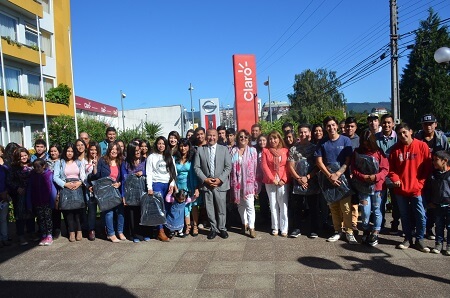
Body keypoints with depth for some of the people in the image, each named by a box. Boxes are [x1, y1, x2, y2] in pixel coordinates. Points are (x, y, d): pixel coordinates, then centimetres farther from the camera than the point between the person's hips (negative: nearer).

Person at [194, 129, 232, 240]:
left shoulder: (224, 149, 4)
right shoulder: (200, 150, 5)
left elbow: (228, 167, 0)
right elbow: (196, 167, 2)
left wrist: (220, 179, -11)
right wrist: (205, 179, -9)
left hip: (221, 184, -1)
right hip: (206, 184, 1)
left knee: (221, 208, 5)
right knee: (209, 209, 7)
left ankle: (222, 228, 22)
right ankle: (213, 229, 22)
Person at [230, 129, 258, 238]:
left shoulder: (252, 150, 3)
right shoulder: (233, 151, 7)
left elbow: (255, 167, 1)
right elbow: (229, 167, 5)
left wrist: (255, 183, -4)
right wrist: (231, 182, 0)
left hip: (248, 182, -2)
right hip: (236, 182, 3)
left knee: (250, 205, -7)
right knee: (240, 204, 12)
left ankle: (251, 227, 2)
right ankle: (244, 223, 29)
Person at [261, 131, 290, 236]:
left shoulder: (285, 151, 6)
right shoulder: (265, 151, 5)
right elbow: (264, 166, -1)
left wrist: (283, 179, -9)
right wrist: (272, 179, -8)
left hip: (283, 182, 0)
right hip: (270, 181, 1)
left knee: (283, 205, -2)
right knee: (273, 205, 6)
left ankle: (284, 228, 6)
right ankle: (275, 227, 13)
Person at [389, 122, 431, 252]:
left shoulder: (422, 146, -4)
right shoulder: (395, 149, 2)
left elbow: (427, 166, -2)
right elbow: (391, 167, 8)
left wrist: (421, 183, -7)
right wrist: (395, 179, -9)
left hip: (417, 189, -2)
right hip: (401, 189, 2)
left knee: (421, 216, 2)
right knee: (405, 216, 12)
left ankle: (419, 239, 20)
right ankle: (408, 238, 27)